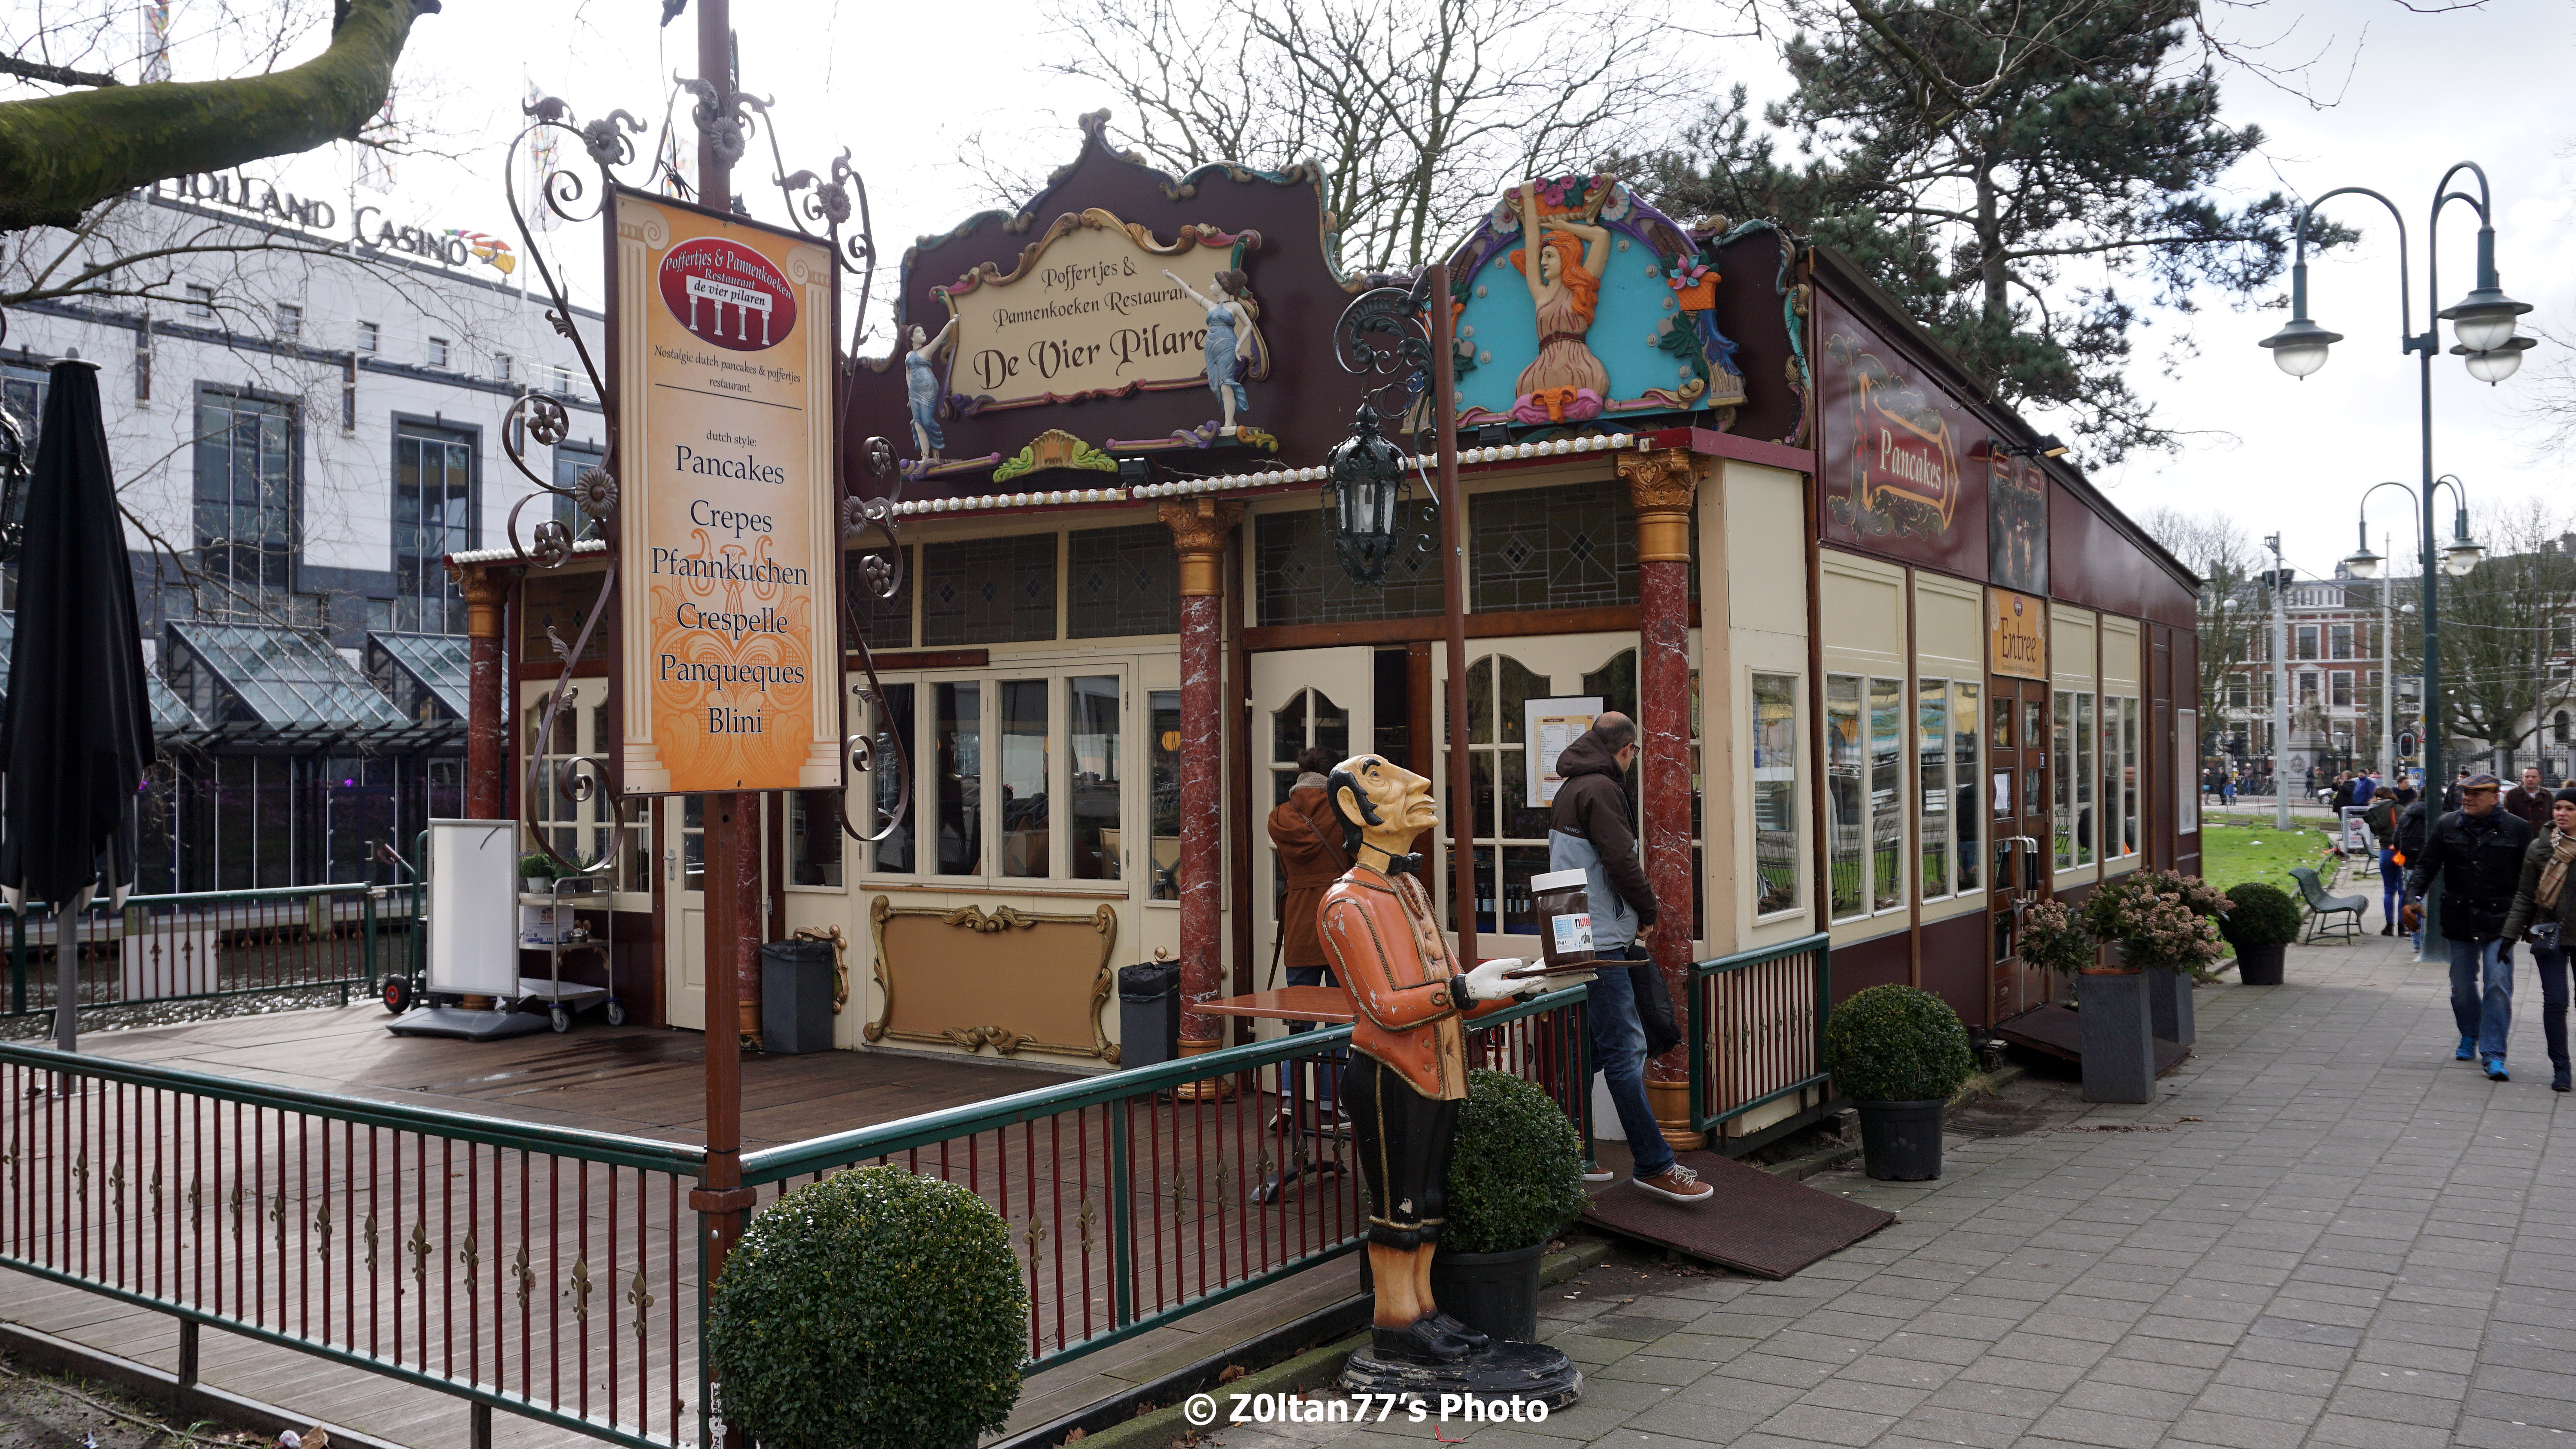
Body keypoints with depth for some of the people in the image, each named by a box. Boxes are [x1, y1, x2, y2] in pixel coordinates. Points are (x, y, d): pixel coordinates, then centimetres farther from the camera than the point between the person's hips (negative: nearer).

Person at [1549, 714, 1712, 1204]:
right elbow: (1622, 859, -20)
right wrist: (1648, 913, -4)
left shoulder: (1569, 789, 17)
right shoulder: (1601, 788, -13)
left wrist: (1636, 903, 14)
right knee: (1625, 1052, -8)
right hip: (1601, 944, -10)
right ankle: (1655, 1167, -6)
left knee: (1591, 1050, 15)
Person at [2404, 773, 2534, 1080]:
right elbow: (2427, 865, 5)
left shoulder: (2517, 830, -2)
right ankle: (2469, 1036, 36)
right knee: (2462, 984, 13)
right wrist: (2414, 896, -10)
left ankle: (2493, 1055, -7)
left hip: (2499, 922, -3)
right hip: (2459, 920, 3)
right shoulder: (2447, 825, 4)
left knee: (2498, 985, -9)